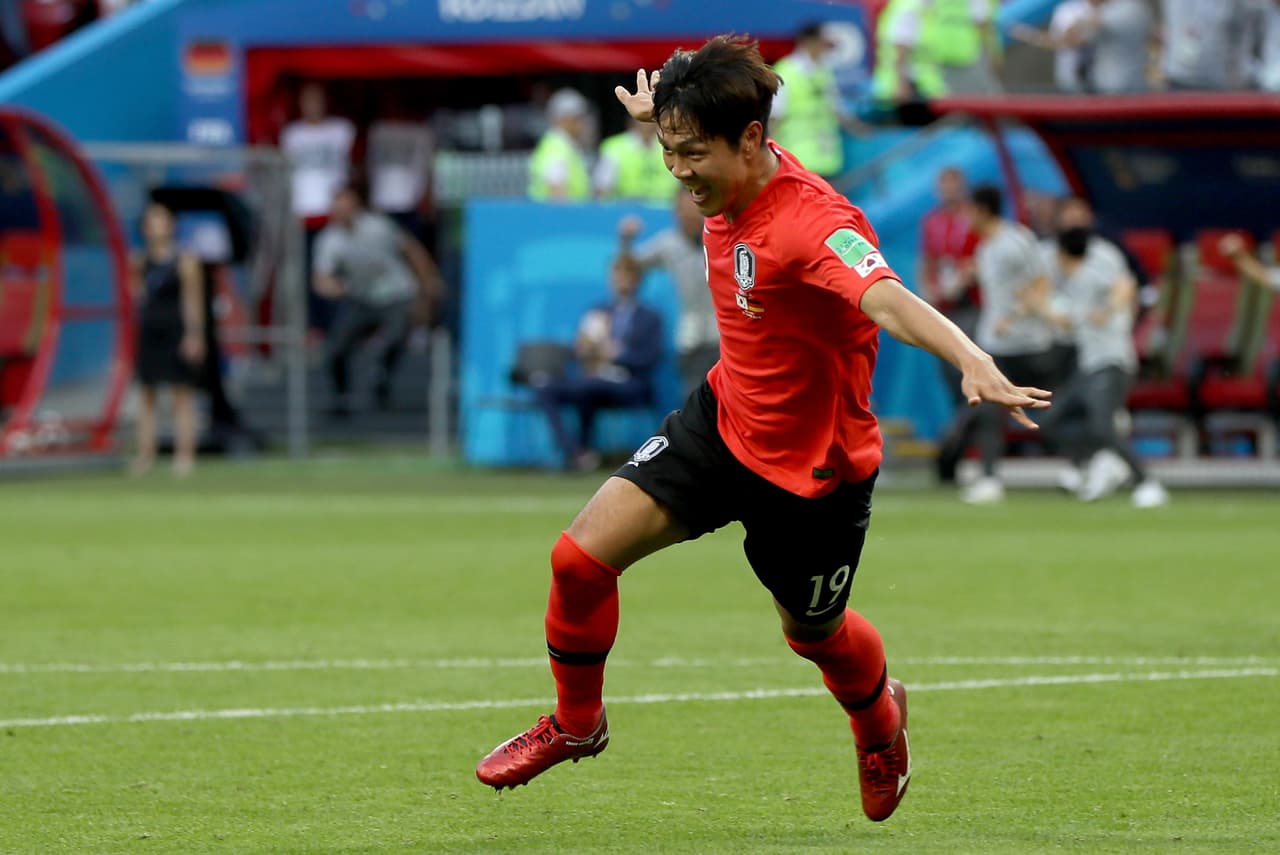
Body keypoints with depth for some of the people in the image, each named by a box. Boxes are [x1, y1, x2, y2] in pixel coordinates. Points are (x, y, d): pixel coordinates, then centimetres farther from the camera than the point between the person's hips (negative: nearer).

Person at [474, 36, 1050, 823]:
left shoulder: (813, 223, -34)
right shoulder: (732, 180, -11)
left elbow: (889, 300, -53)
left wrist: (972, 361, -69)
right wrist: (661, 109, 32)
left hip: (814, 466, -6)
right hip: (725, 417, 6)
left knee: (814, 634, 18)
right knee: (582, 557, -5)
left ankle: (879, 718, 54)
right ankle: (575, 724, 21)